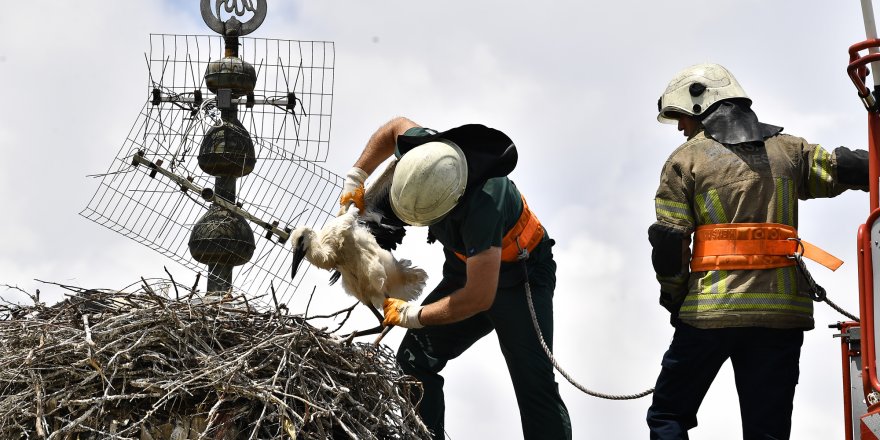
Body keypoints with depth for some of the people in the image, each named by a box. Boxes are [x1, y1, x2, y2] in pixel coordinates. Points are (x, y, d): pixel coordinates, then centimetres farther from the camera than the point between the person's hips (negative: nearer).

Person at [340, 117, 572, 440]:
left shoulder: (483, 204, -42)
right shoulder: (424, 151, -21)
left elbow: (479, 297, -38)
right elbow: (396, 126, 6)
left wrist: (415, 316, -24)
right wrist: (355, 178, -3)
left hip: (520, 274, -7)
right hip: (465, 268, 7)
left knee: (534, 385, -16)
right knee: (413, 361, -5)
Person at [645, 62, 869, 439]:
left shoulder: (685, 160, 2)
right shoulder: (788, 150, 11)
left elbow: (668, 244, -3)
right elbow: (847, 169, 2)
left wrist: (674, 299, 8)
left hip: (712, 310, -3)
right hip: (782, 310, 3)